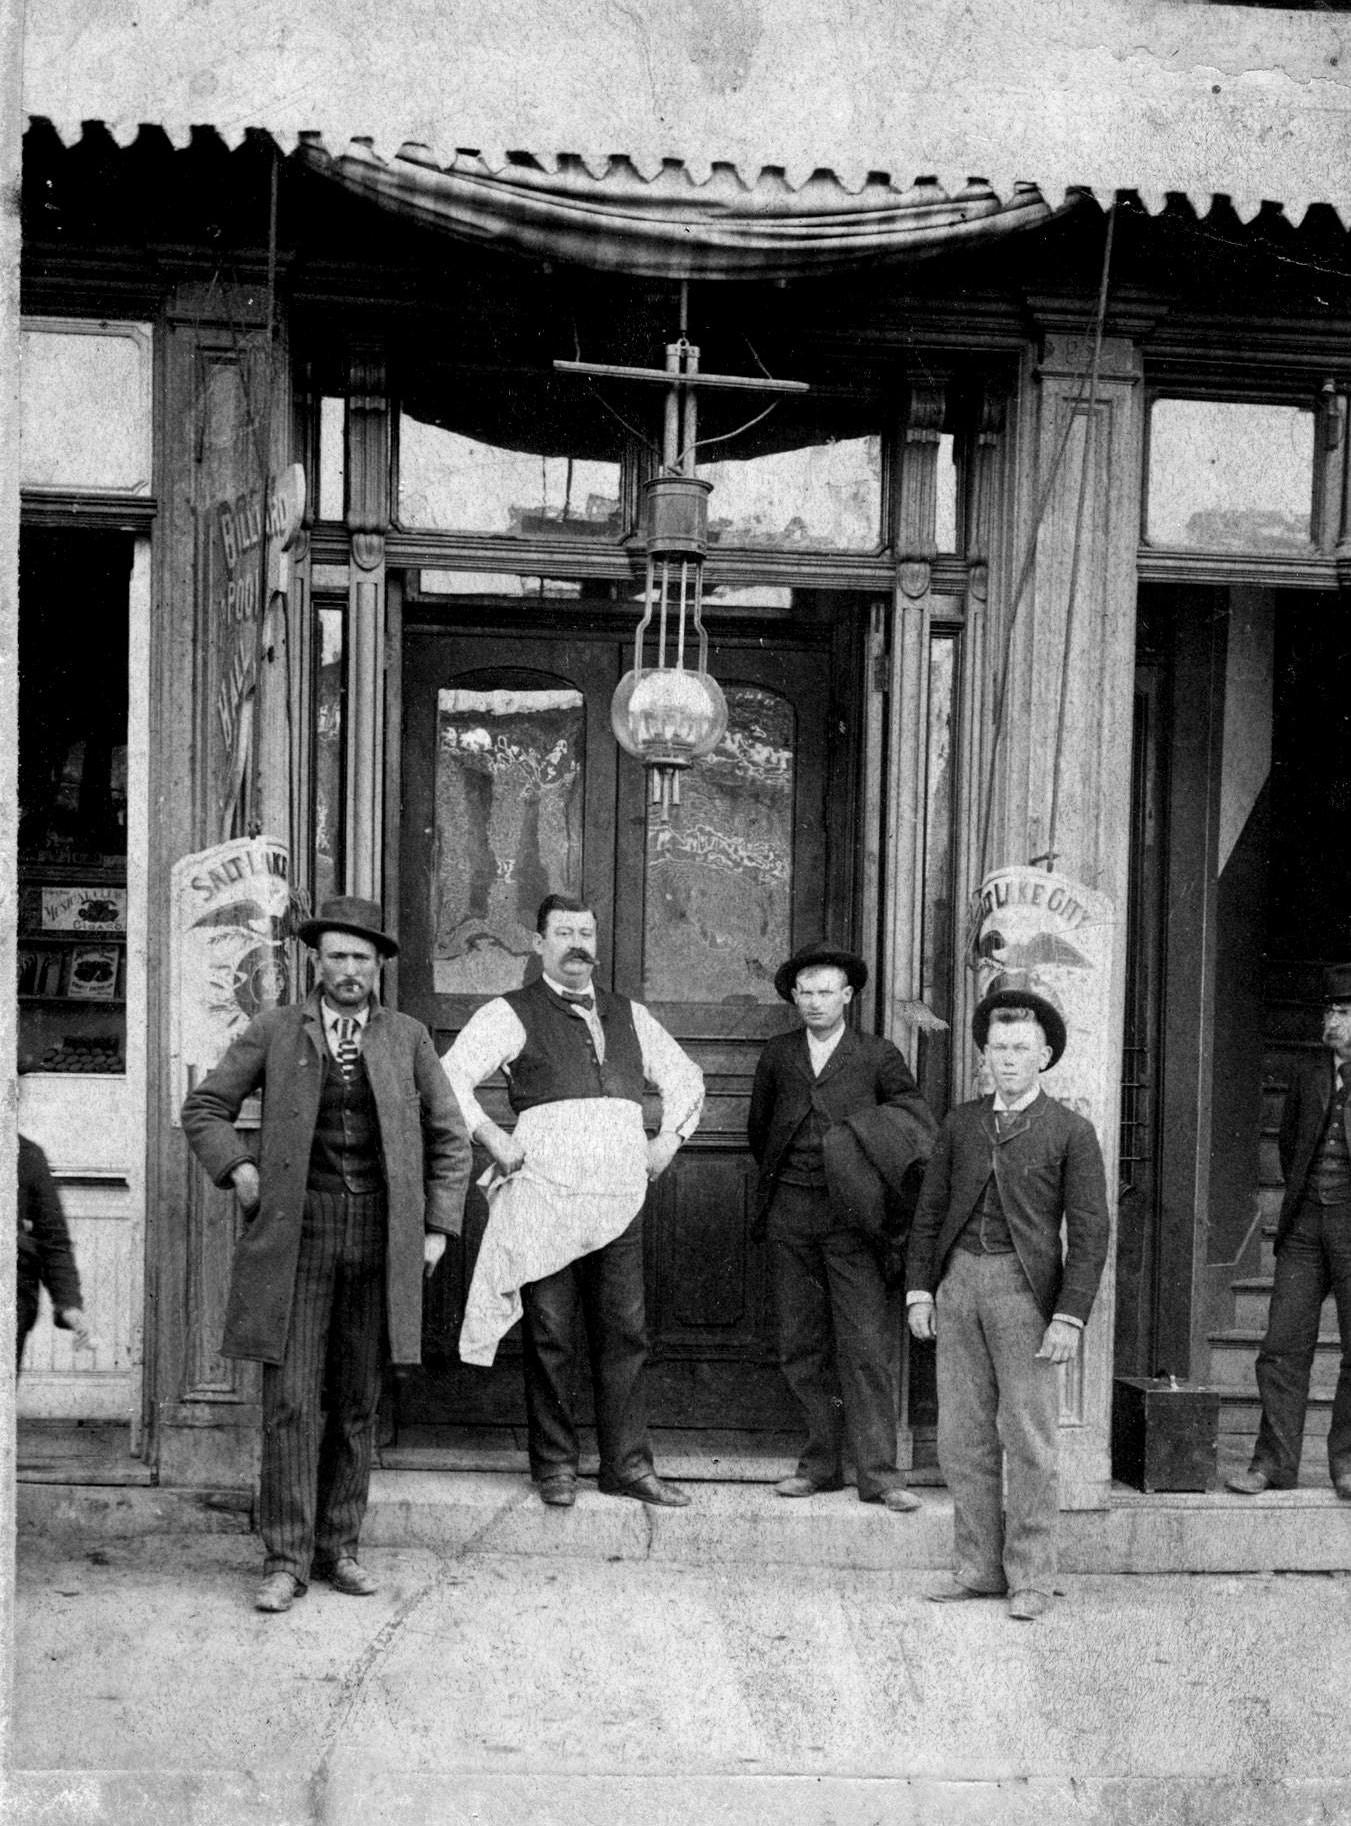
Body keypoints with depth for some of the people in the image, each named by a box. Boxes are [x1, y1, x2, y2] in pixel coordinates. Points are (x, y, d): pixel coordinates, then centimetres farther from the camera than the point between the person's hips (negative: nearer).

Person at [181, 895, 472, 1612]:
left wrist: (438, 1227, 4)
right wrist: (239, 1170, -5)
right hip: (296, 1235, -2)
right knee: (291, 1402, -6)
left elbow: (449, 1137, 11)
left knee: (355, 1404, 8)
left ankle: (337, 1547, 18)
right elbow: (203, 1108, 10)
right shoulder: (274, 1032, 3)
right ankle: (286, 1559, 0)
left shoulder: (407, 1038, 6)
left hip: (378, 1239, 2)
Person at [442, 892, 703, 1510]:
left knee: (624, 1334, 5)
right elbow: (449, 1078, -3)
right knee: (550, 1337, 0)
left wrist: (669, 1138, 16)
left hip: (622, 1199, 4)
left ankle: (628, 1465, 12)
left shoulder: (628, 1015, 19)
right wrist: (494, 1138, -9)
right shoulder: (512, 1014, 4)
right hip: (546, 1196, -4)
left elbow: (684, 1076, 29)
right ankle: (555, 1467, 10)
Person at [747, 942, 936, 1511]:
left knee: (867, 1345, -8)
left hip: (849, 1214, -3)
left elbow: (917, 1121, 9)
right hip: (788, 1214, 3)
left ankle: (877, 1473, -6)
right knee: (801, 1346, 5)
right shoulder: (778, 1054, 13)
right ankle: (822, 1462, 13)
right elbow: (758, 1127, 25)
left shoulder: (877, 1056, 4)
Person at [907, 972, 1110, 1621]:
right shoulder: (961, 1123, 12)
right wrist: (920, 1289, 7)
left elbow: (1090, 1230, -4)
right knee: (962, 1435, 6)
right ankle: (978, 1566, 15)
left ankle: (1031, 1576, 6)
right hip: (958, 1282, 4)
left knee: (1028, 1439, -2)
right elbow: (930, 1209, 15)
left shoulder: (1071, 1132, 0)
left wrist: (1070, 1316, -10)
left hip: (1024, 1287, -4)